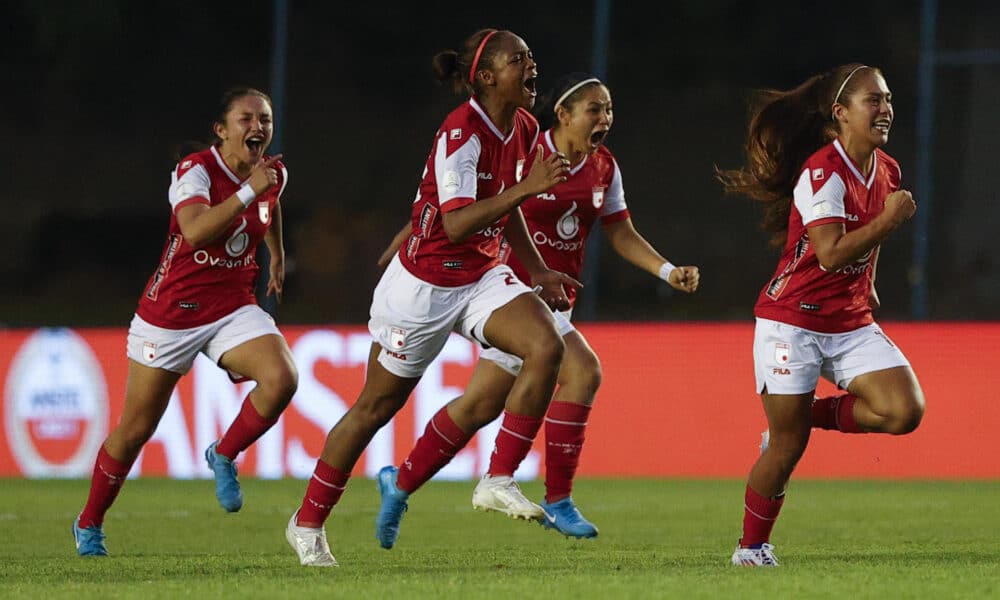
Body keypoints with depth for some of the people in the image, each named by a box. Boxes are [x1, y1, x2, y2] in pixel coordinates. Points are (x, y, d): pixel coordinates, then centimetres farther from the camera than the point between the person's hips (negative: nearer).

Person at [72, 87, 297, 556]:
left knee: (281, 379, -25)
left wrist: (278, 255, 35)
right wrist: (248, 191, -35)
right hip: (172, 311, -4)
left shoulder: (274, 173, 1)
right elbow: (195, 232, -36)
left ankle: (224, 456, 1)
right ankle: (89, 525, 25)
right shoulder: (195, 171, -18)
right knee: (135, 430, 4)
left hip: (234, 308, 4)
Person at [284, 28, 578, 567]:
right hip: (424, 284, -7)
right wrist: (528, 187, -36)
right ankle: (307, 523, 22)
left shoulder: (523, 129, 2)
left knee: (546, 346, -20)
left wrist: (538, 271, 12)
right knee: (378, 405, 5)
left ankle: (500, 482, -12)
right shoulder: (461, 133, -24)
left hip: (482, 277, 7)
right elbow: (457, 223, -33)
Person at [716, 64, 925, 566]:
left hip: (850, 324, 6)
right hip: (793, 320, -6)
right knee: (787, 447, -3)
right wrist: (889, 220, -25)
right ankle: (751, 546, 18)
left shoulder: (886, 171, 5)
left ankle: (809, 415, 11)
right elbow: (830, 253, -27)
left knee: (904, 411, -14)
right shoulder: (822, 172, -18)